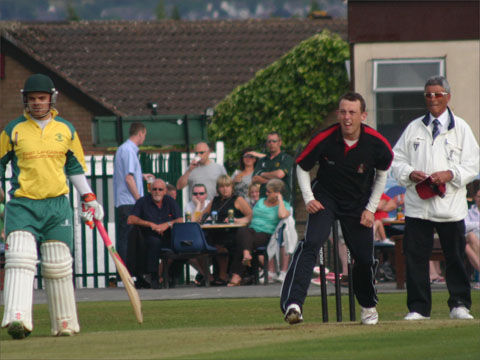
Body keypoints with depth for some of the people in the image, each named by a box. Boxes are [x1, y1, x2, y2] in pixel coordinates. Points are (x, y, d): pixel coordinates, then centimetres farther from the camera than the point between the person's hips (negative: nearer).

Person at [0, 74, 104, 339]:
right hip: (22, 205, -2)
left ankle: (65, 323, 13)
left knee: (59, 266, 3)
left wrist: (89, 199, 15)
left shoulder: (66, 130, 10)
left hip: (57, 207, 2)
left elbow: (75, 167, 20)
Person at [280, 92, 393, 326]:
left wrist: (371, 209, 0)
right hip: (325, 198, -2)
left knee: (364, 258, 4)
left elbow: (382, 172, 4)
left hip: (358, 204, 2)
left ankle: (368, 306, 33)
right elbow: (302, 167, -4)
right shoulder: (324, 140, -21)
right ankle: (292, 303, -35)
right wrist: (309, 199, -15)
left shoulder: (376, 144, -17)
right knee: (311, 243, -25)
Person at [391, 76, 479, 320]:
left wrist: (450, 174, -14)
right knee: (416, 256, -2)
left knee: (455, 256, 2)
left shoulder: (460, 128, 6)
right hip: (417, 206, 2)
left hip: (450, 206, -2)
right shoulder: (413, 128, 12)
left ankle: (459, 305, 12)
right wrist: (410, 173, -8)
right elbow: (396, 159, 12)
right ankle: (418, 307, 4)